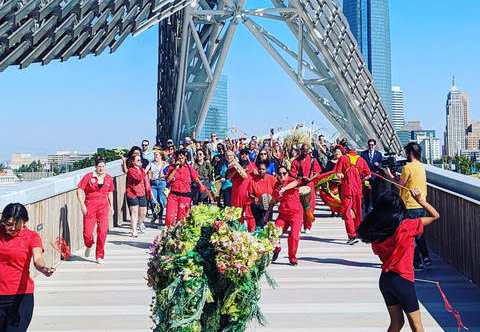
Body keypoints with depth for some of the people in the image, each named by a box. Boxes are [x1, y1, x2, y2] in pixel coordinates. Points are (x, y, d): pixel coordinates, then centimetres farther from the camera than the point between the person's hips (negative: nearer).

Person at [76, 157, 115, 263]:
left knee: (103, 231, -8)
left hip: (103, 205, 2)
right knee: (87, 232, -4)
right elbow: (79, 190, -4)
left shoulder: (108, 178, 7)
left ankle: (99, 256, 5)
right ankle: (89, 246, 32)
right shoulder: (89, 176, -4)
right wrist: (82, 204, -12)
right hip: (90, 205, -2)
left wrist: (111, 206, 15)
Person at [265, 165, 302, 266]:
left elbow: (295, 183, -37)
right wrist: (268, 211, 17)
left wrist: (283, 189, -52)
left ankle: (293, 258, 7)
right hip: (283, 213, 5)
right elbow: (274, 200, 21)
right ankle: (276, 250, 26)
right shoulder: (276, 184, 7)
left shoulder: (290, 180, -9)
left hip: (295, 212, -4)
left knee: (294, 235, -13)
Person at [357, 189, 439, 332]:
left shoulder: (375, 232, -3)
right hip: (403, 280, -5)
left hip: (385, 279, 5)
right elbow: (435, 215, -8)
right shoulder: (406, 227, -17)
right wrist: (420, 200, -3)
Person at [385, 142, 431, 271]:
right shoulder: (421, 167, 12)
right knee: (419, 233, 21)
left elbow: (400, 185, -9)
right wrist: (396, 176, 15)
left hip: (410, 207, -8)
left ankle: (418, 263, 3)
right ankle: (426, 259, 26)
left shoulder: (407, 167, -15)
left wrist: (390, 175, 3)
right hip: (421, 206, 8)